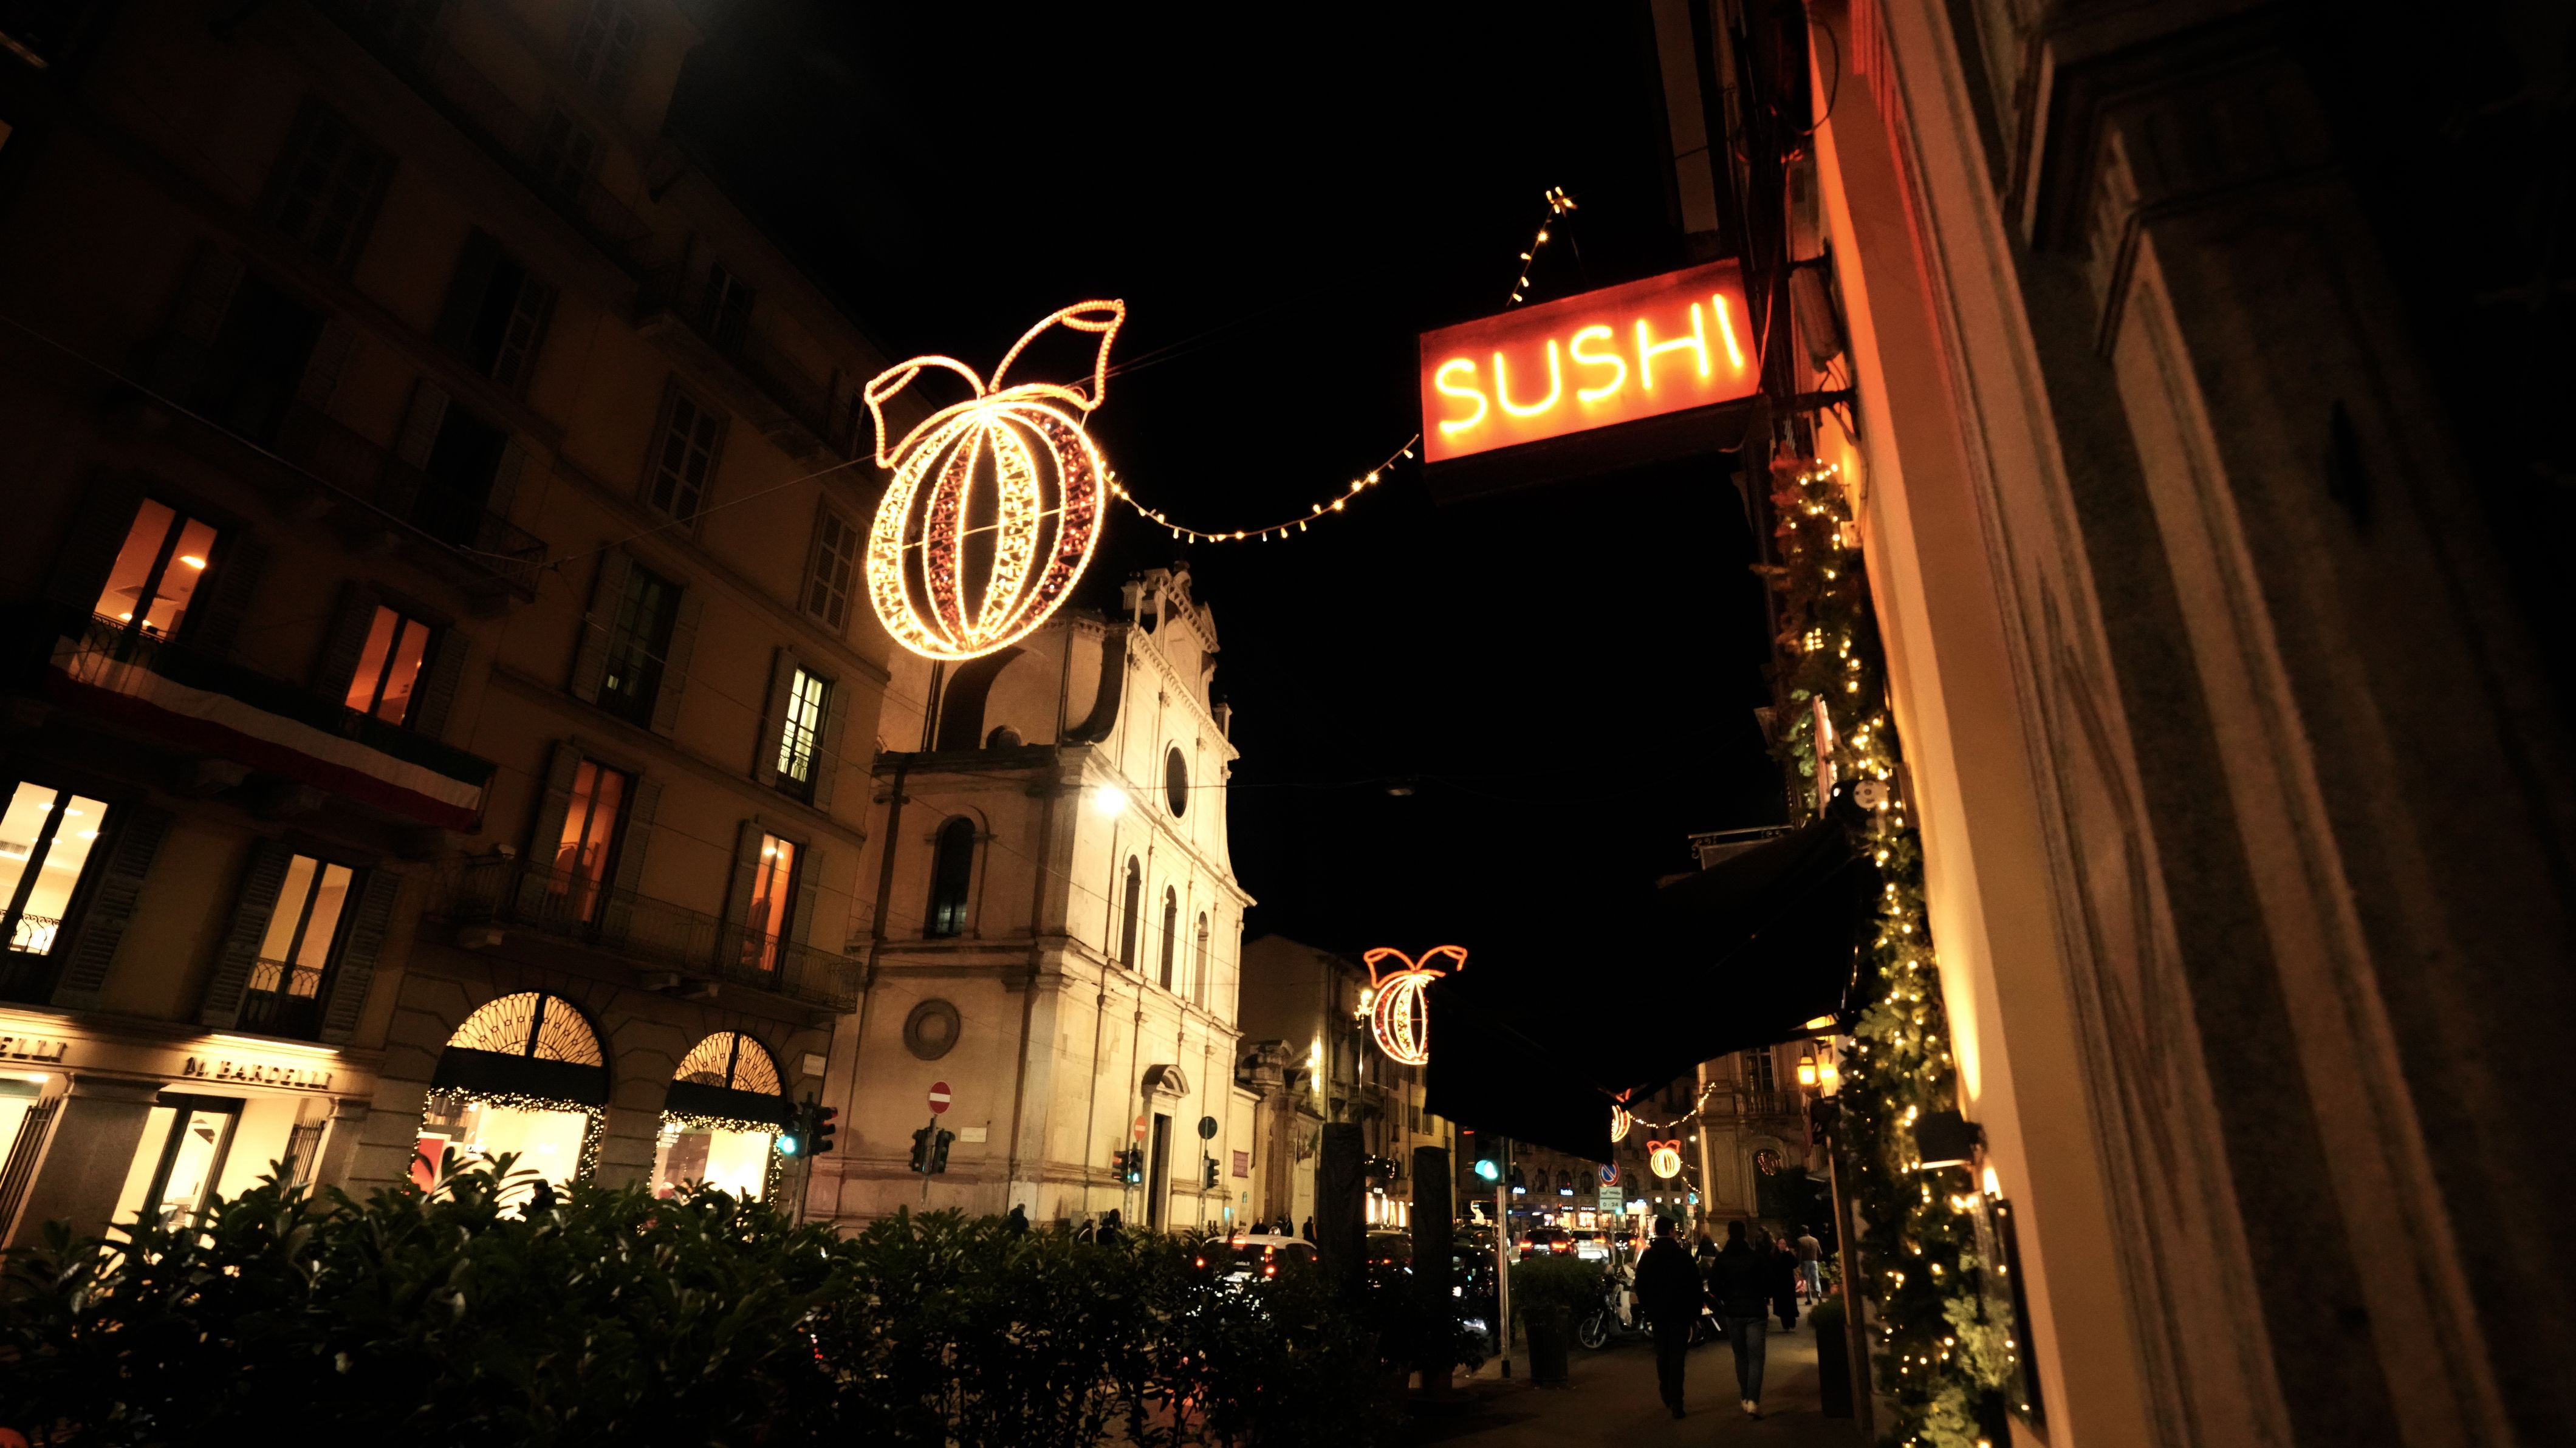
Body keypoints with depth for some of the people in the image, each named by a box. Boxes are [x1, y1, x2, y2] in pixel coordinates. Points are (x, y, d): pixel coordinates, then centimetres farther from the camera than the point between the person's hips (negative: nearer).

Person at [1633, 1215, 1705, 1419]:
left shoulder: (1647, 1257, -1)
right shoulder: (1683, 1257, -11)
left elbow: (1640, 1287, 4)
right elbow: (1695, 1285, -9)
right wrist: (1695, 1312, 1)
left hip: (1657, 1313, 3)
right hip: (1680, 1313, -3)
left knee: (1662, 1355, 18)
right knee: (1677, 1357, -2)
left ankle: (1667, 1396, 27)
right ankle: (1676, 1403, -7)